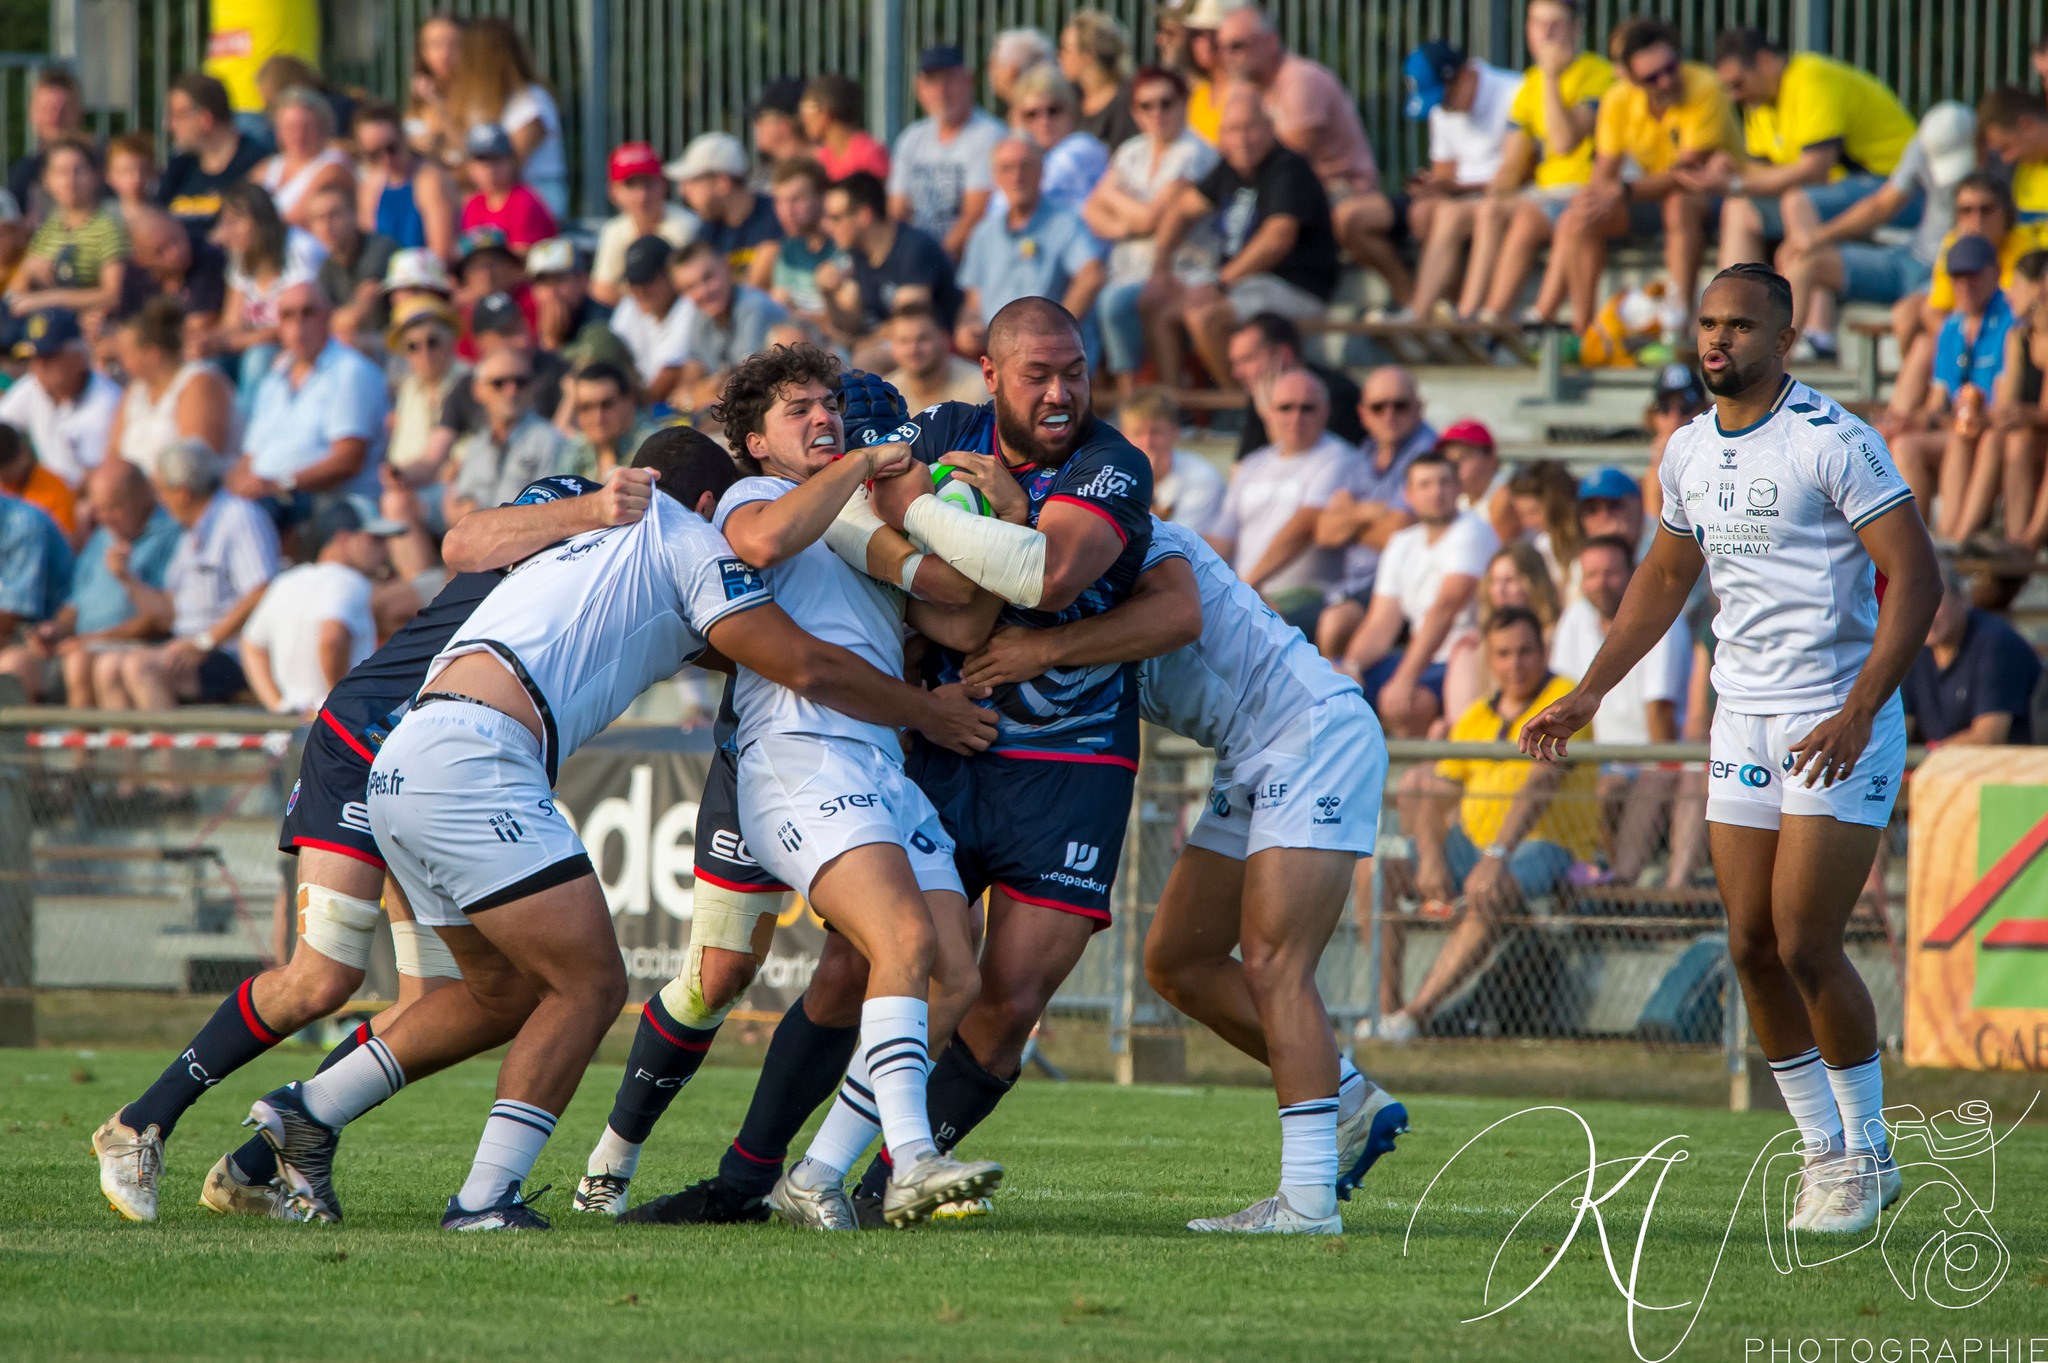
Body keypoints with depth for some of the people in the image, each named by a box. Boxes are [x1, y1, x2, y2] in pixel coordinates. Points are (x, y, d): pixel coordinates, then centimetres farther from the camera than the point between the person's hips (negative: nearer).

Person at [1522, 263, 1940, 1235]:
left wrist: (1856, 713, -25)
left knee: (1803, 945, -11)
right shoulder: (1690, 452, 9)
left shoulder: (1833, 442, -14)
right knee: (1753, 948, 4)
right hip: (1744, 719, 7)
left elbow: (1916, 578, -16)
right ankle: (1825, 1150, 16)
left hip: (1838, 725, -7)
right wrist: (1589, 693, 18)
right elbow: (1665, 578, 24)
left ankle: (1868, 1154, 5)